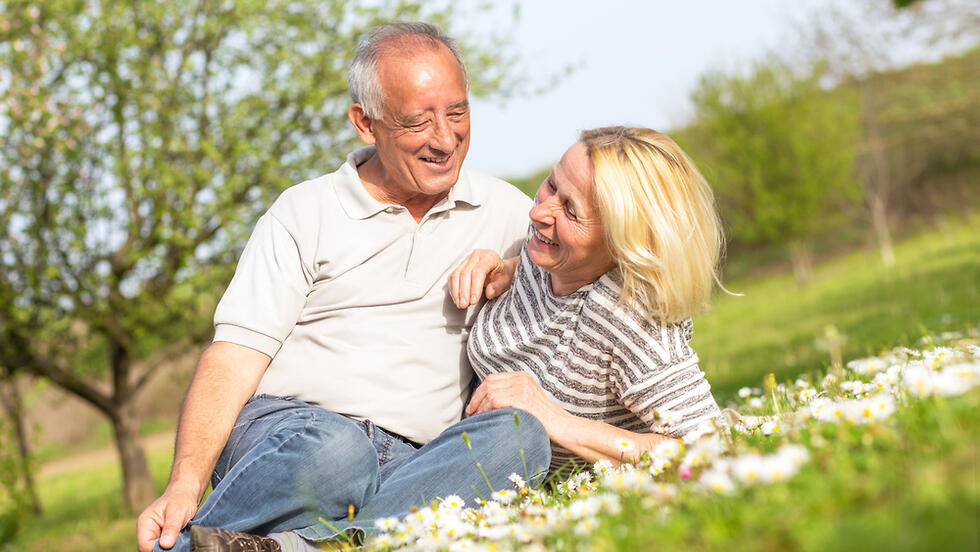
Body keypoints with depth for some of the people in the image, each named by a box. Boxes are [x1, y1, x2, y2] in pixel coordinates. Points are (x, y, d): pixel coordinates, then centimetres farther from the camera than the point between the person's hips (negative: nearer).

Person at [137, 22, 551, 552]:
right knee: (336, 448, -38)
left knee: (520, 435, -30)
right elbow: (235, 355, -3)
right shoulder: (306, 211, 6)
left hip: (412, 459, 3)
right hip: (287, 426, -3)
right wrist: (184, 484, -17)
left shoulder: (505, 211, 15)